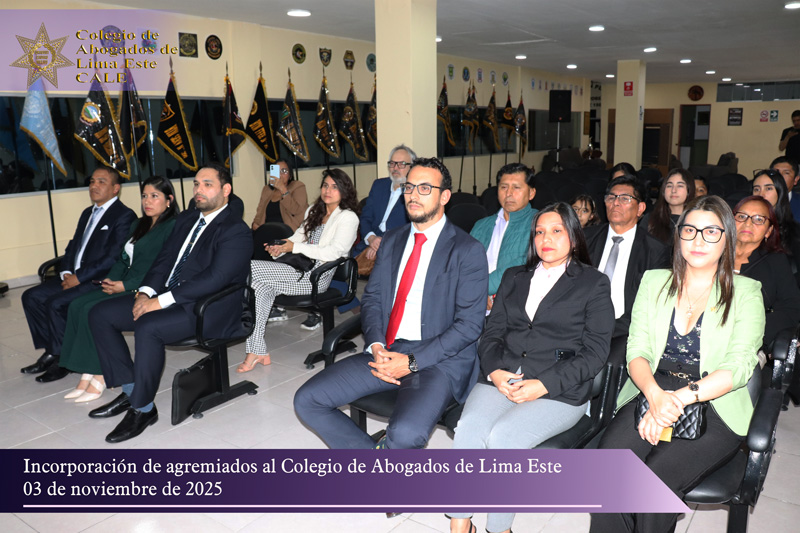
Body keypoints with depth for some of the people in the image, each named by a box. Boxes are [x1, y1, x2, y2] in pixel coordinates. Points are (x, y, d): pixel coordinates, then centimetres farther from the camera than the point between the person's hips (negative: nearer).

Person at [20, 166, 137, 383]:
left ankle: (61, 360, -7)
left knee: (56, 303, -24)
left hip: (100, 281, -9)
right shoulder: (87, 213, 19)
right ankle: (50, 351, 6)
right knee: (31, 296, -1)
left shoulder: (124, 216, -10)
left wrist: (79, 277, -18)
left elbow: (113, 258, -19)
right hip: (75, 277, 9)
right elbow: (73, 246, 21)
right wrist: (66, 272, 1)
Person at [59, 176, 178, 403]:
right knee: (77, 304, -11)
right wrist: (111, 278, 1)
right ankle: (87, 374, -11)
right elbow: (124, 258, 21)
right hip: (124, 285, 9)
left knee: (93, 310, -23)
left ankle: (100, 377, -12)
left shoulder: (172, 227, -8)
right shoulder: (138, 225, 21)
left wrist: (125, 286, -18)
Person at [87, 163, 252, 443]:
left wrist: (161, 301, -24)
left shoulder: (236, 231, -12)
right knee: (100, 314, 1)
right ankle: (130, 390, 7)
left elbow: (214, 278, -22)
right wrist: (146, 292, -5)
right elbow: (164, 260, 14)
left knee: (147, 327, -32)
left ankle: (143, 409, -13)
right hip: (166, 296, 9)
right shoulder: (185, 219, 16)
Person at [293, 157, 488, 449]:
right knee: (307, 401, -6)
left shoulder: (468, 251, -5)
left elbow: (469, 324, -10)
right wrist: (376, 346, -7)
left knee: (406, 434, -32)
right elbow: (371, 298, 13)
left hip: (438, 359, -6)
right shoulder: (392, 240, 15)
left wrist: (412, 362, -17)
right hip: (385, 352, 6)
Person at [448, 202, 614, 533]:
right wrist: (494, 370, -6)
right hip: (502, 380, 4)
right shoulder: (514, 277, 21)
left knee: (502, 436, -28)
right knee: (468, 428, -25)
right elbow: (492, 333, 15)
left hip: (560, 392, -3)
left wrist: (543, 385, -12)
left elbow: (595, 352, 0)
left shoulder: (594, 284, 8)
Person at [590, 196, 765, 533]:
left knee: (657, 476, -29)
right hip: (652, 393, 2)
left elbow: (739, 366, -7)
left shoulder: (745, 293, 5)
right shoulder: (654, 282, 13)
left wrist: (682, 397, -22)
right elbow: (637, 350, 4)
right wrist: (656, 394, -17)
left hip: (714, 407, -2)